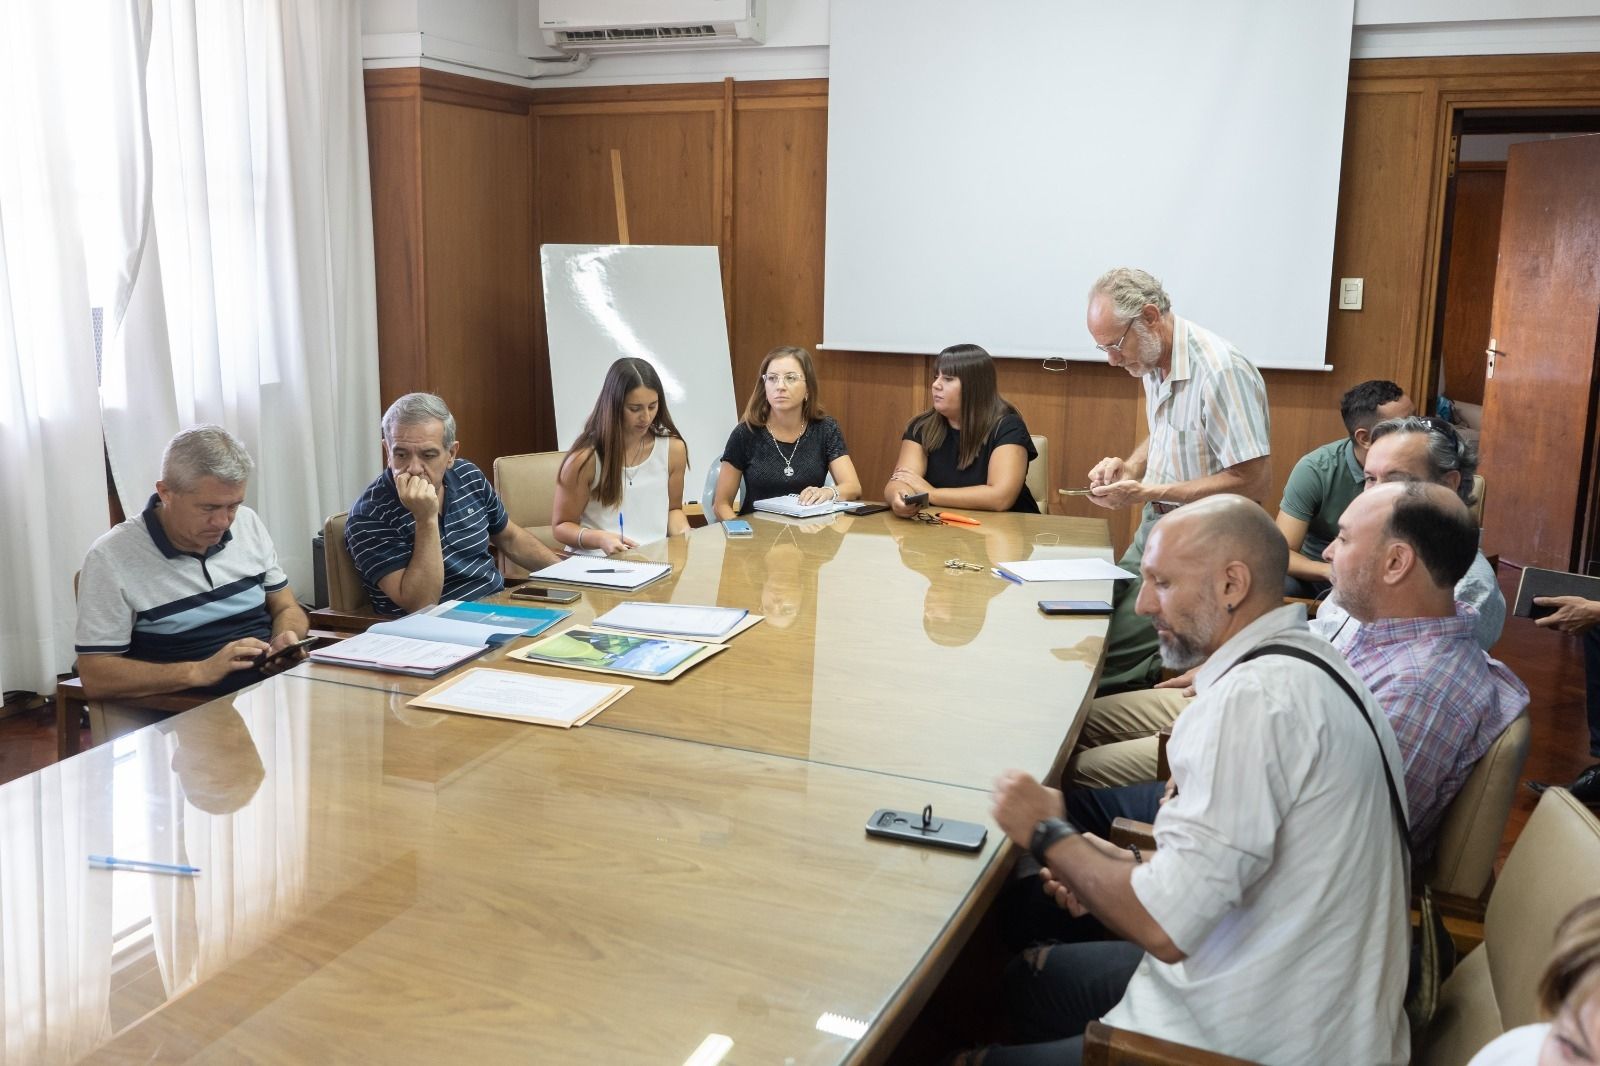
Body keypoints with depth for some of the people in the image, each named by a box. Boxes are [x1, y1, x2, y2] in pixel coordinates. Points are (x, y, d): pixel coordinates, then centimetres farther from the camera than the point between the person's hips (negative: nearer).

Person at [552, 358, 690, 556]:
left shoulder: (673, 449, 4)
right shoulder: (585, 458, -8)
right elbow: (562, 526, 1)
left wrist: (684, 535, -1)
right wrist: (600, 539, -18)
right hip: (598, 562, -2)